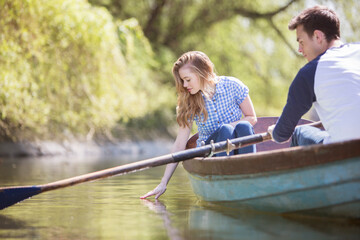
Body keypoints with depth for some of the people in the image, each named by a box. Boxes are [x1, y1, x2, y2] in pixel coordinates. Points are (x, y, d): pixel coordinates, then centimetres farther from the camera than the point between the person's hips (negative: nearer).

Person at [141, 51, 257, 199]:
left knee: (243, 127, -32)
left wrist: (233, 125, -19)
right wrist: (163, 183, -9)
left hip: (238, 148, 0)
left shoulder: (232, 86, -8)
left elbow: (252, 118, 2)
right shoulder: (189, 103, -5)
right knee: (225, 130, -32)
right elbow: (179, 145, -5)